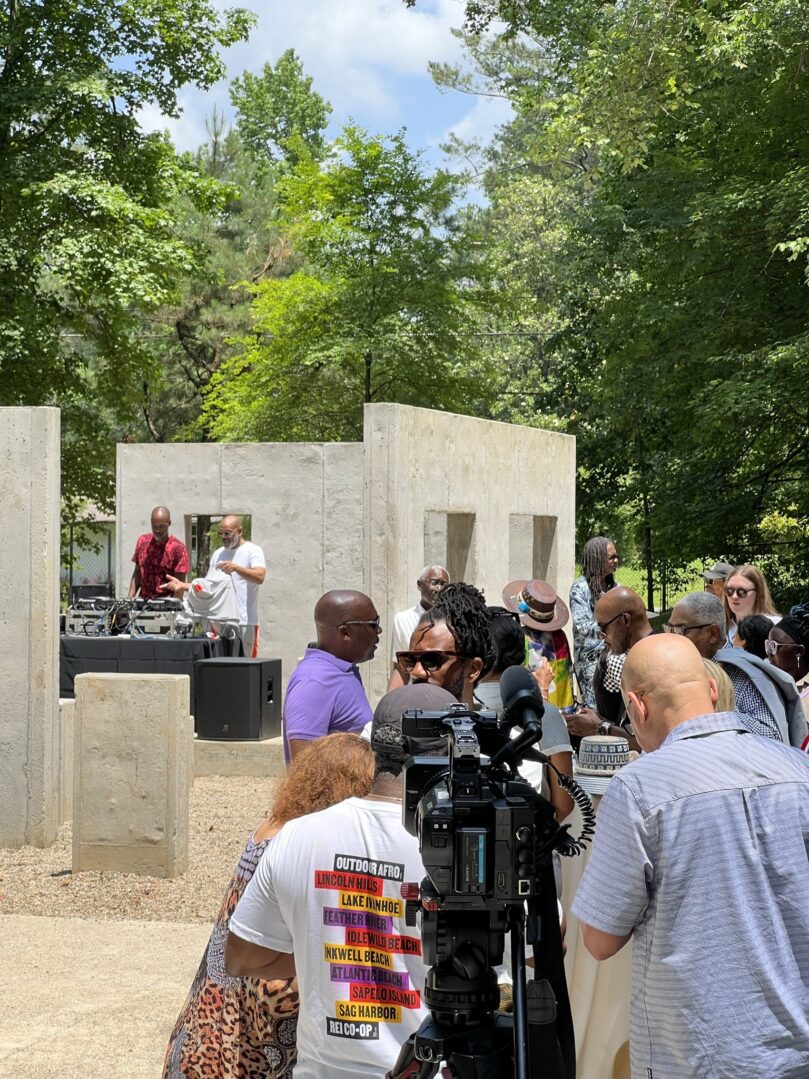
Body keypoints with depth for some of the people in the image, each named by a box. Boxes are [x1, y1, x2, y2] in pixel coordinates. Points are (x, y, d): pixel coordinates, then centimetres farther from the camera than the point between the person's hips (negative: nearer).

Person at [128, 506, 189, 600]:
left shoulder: (178, 548, -5)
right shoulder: (143, 542, 10)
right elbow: (137, 573, 16)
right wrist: (130, 598, 6)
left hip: (166, 602, -4)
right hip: (143, 601, 4)